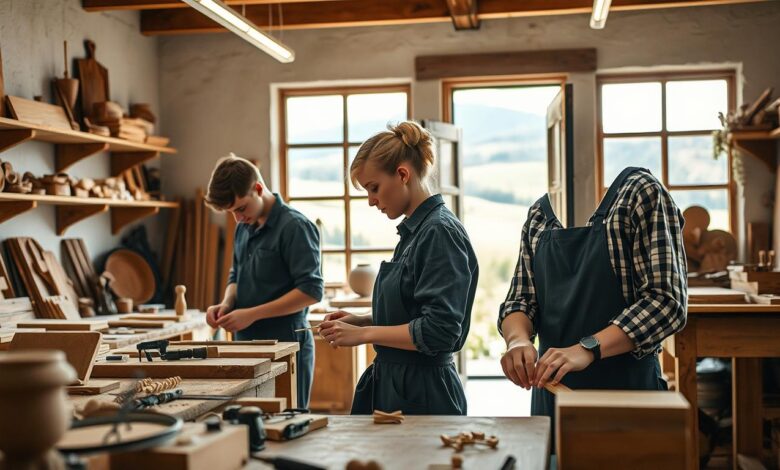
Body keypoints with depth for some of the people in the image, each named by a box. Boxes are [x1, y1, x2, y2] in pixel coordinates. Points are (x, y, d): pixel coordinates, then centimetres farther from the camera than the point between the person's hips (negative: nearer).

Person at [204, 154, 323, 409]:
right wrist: (227, 303, 0)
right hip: (247, 345, 7)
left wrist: (252, 314, -19)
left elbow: (311, 290, -18)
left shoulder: (294, 226, -13)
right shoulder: (244, 227, 11)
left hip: (286, 344, -7)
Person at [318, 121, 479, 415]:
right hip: (392, 383, 9)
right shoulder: (413, 231, 12)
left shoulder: (441, 232, -16)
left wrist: (363, 334, -16)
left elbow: (438, 331, -22)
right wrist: (362, 321, 6)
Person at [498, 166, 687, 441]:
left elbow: (667, 300, -15)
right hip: (550, 392, 5)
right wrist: (518, 339, -14)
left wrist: (588, 349, -25)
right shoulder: (538, 213, 10)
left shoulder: (640, 192, -6)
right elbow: (520, 299, 9)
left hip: (627, 388, -4)